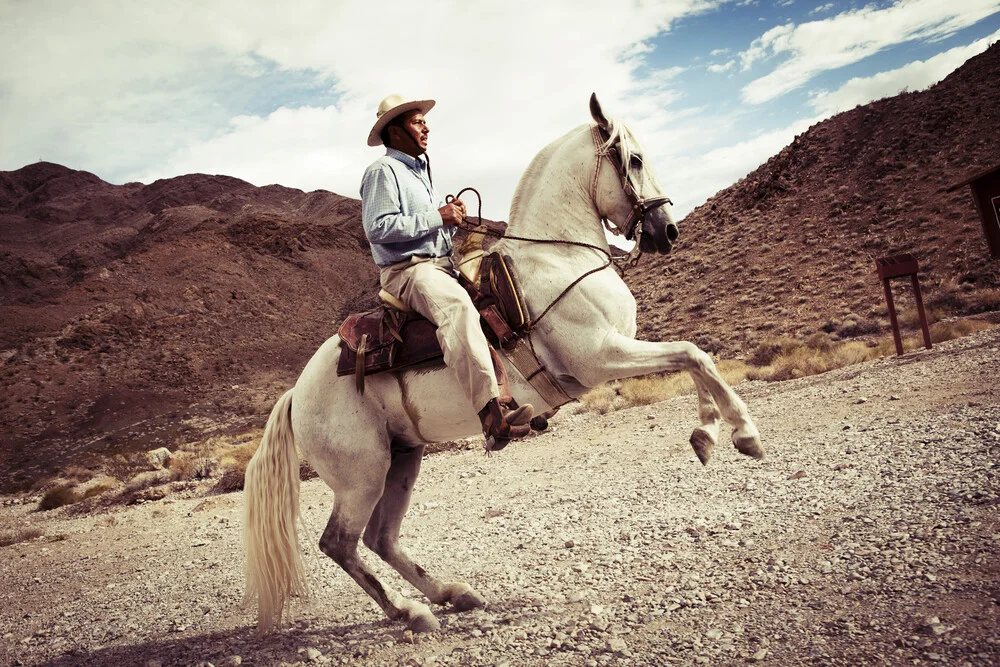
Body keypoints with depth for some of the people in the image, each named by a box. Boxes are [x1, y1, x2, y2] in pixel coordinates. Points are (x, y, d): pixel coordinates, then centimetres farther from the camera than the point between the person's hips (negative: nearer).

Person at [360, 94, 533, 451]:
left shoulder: (420, 171, 26)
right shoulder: (383, 170, -3)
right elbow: (378, 228, -18)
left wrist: (452, 218, 7)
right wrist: (436, 217, -15)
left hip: (442, 264, 10)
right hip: (408, 270, -10)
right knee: (457, 306, -38)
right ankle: (492, 416, -49)